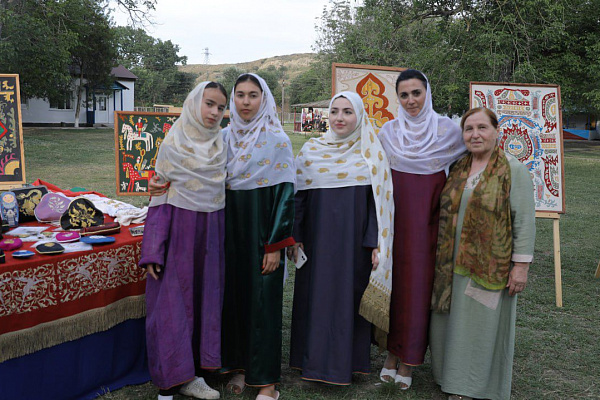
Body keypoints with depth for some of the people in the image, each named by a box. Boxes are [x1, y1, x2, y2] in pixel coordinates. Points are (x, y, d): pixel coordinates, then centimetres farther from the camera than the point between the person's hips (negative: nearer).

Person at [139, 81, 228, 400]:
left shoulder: (220, 145, 7)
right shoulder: (173, 144, -5)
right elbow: (160, 198, -6)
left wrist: (224, 238, 9)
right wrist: (153, 251, -11)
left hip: (211, 231, 4)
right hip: (179, 229, -4)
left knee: (206, 299, 8)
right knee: (173, 302, -2)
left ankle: (193, 374, 21)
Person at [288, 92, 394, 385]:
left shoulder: (372, 154, 1)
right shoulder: (310, 150, 3)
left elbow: (379, 200, -1)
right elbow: (298, 195, 5)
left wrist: (375, 244, -7)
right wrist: (294, 238, -1)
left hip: (356, 242, -1)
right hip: (318, 240, 1)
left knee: (351, 297, 6)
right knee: (316, 295, 6)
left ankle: (349, 358, 21)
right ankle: (314, 358, 21)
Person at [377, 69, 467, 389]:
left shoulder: (448, 130, -2)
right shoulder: (387, 131, 4)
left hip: (429, 220, -2)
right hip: (395, 216, 2)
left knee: (419, 283, 2)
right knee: (392, 280, 6)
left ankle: (408, 360, 17)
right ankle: (391, 352, 22)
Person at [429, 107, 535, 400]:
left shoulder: (513, 170, -7)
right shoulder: (458, 170, 10)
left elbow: (525, 221, -9)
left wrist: (521, 265, -14)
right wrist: (440, 259, 16)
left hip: (490, 267, -5)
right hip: (453, 266, 5)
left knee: (485, 325, 5)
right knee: (453, 322, 12)